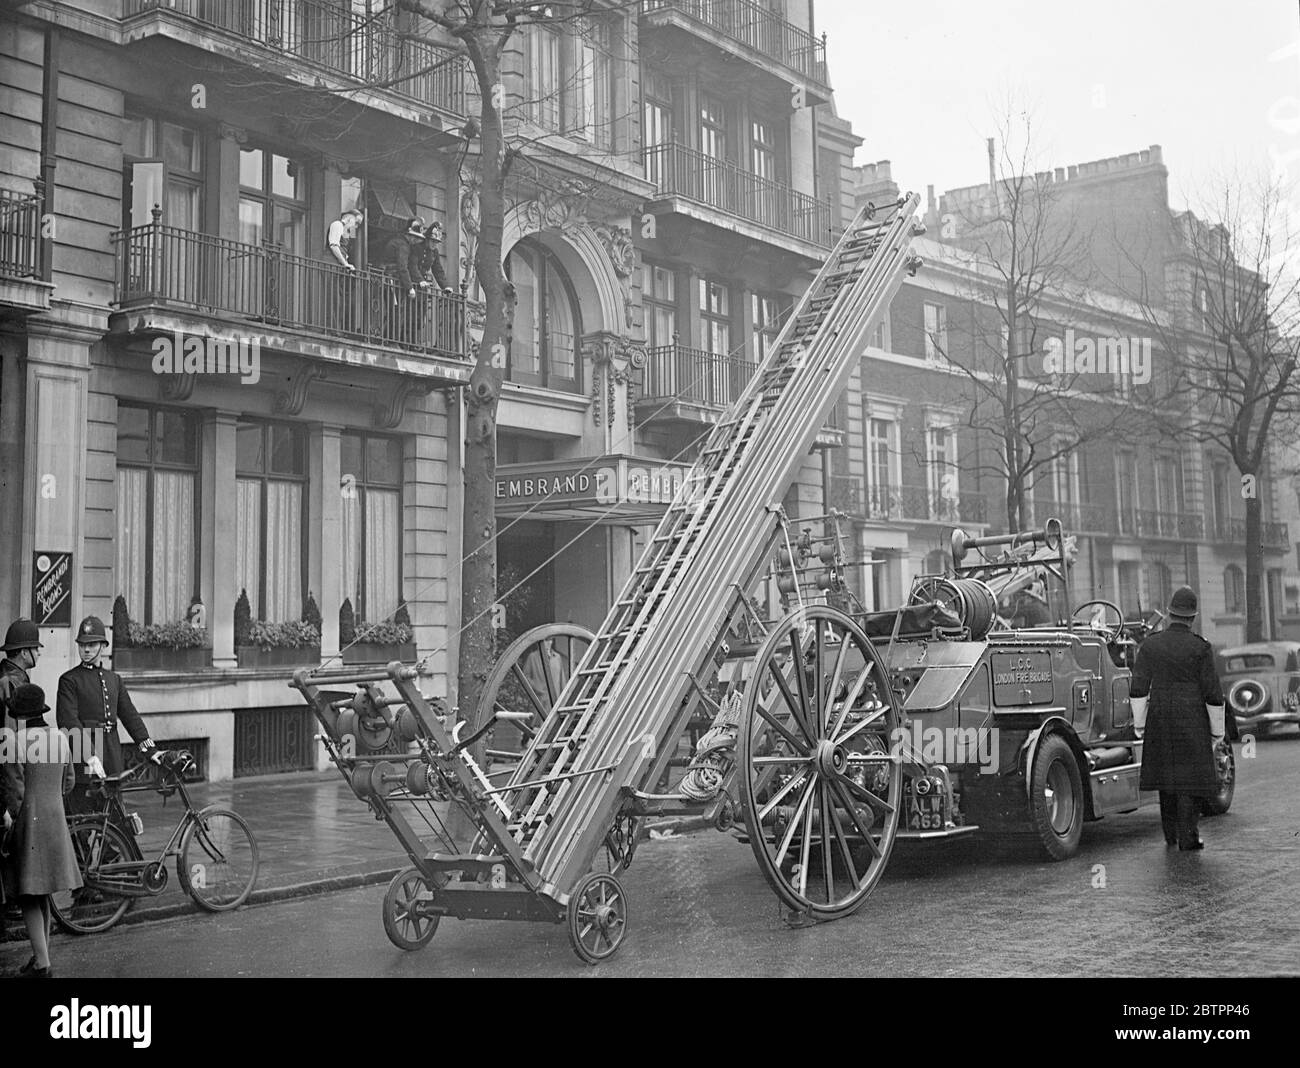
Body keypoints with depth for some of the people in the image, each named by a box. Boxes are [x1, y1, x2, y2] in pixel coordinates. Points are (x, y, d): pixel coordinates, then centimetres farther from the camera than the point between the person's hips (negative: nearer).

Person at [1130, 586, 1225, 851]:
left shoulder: (1149, 645, 0)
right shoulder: (1201, 648, -8)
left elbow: (1138, 689, 0)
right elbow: (1213, 693, -7)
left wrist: (1139, 724, 8)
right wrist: (1217, 730, 2)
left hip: (1160, 718, 3)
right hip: (1192, 720, -3)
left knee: (1166, 773, 15)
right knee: (1191, 776, 2)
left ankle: (1170, 834, 22)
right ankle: (1187, 837, 0)